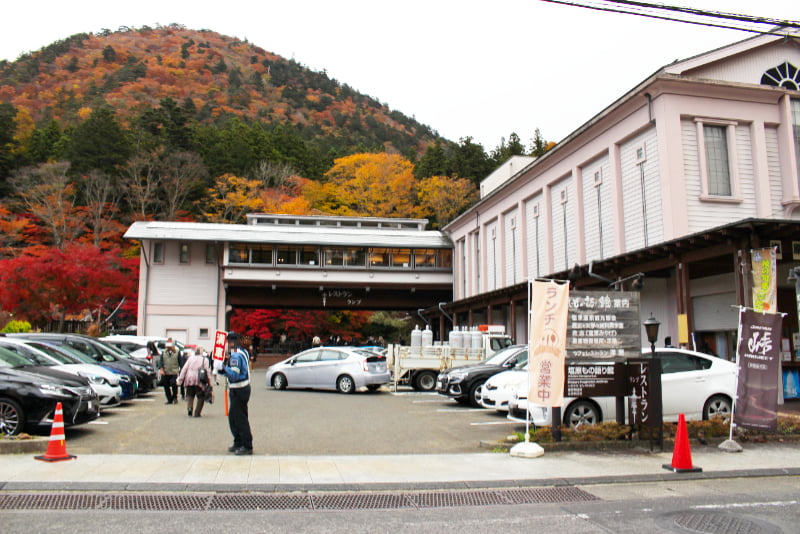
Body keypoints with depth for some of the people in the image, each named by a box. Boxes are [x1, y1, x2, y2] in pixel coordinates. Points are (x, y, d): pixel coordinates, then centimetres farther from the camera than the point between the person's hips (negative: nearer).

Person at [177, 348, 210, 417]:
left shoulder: (191, 358, 13)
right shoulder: (205, 360, 6)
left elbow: (184, 368, 8)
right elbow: (207, 371, -1)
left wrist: (180, 379, 8)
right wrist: (208, 383, 3)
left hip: (189, 380, 3)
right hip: (199, 380, -3)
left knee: (190, 395, 14)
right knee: (201, 396, 7)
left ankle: (189, 407, -13)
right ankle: (197, 413, 0)